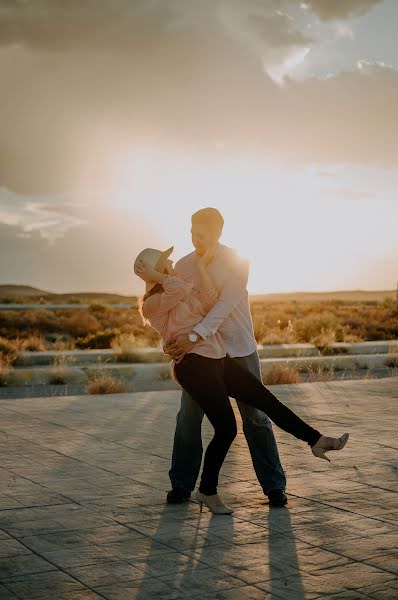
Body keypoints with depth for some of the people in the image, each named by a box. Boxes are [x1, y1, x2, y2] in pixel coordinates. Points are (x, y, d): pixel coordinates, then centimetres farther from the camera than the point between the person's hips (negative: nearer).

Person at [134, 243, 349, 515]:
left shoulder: (177, 291, 20)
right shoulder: (153, 303, -7)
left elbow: (210, 304, 2)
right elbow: (182, 290, -29)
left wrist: (203, 266, 0)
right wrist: (156, 277, -12)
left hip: (218, 360, 9)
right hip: (194, 365, -9)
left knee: (267, 400, 8)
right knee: (227, 429, -10)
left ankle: (317, 441, 17)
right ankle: (207, 491, 8)